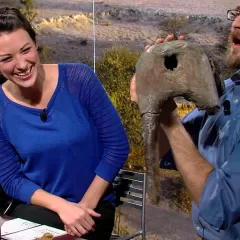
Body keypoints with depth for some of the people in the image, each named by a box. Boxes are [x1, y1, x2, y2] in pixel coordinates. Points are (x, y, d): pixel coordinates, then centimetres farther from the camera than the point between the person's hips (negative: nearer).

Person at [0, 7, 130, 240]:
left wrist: (86, 203, -10)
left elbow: (117, 145, -7)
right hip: (35, 206, 2)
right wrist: (61, 205, -16)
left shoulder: (78, 78, -13)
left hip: (92, 205, -1)